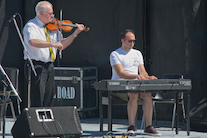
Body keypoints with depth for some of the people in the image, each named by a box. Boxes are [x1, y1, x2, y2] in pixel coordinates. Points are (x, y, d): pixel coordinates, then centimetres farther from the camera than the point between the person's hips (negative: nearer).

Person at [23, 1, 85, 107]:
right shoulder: (31, 26, -8)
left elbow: (62, 45, 14)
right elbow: (32, 42, -29)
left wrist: (76, 33, 6)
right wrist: (52, 44, -33)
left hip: (49, 66, 7)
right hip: (36, 66, -7)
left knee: (48, 100, 8)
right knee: (37, 101, -12)